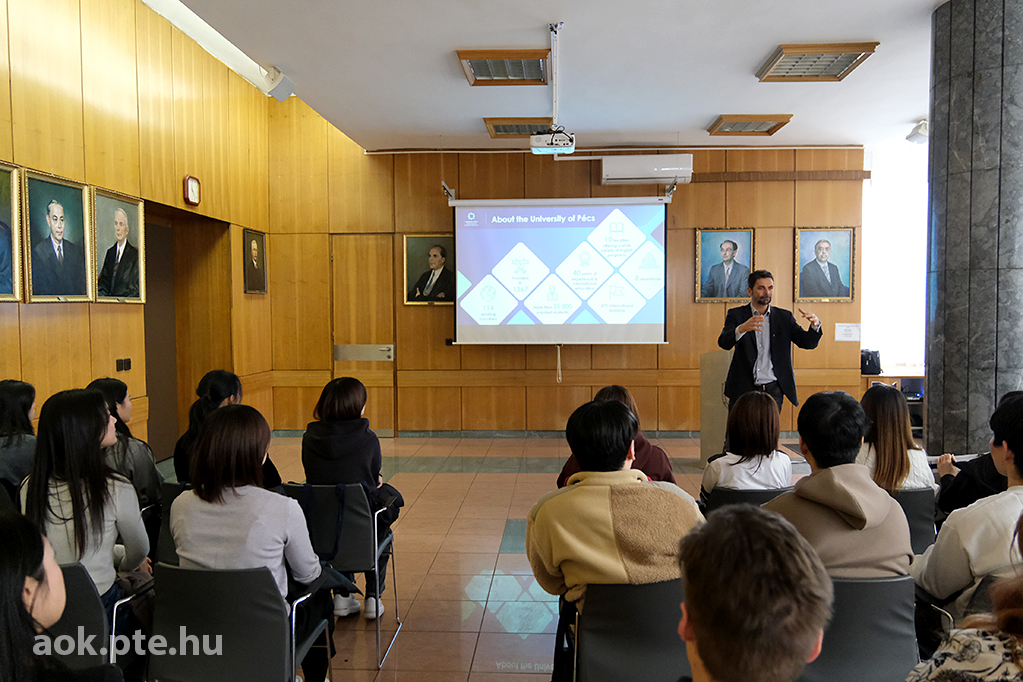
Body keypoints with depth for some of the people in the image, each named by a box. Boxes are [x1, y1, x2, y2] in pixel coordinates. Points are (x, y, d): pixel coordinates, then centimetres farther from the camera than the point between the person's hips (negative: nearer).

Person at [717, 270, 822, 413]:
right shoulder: (736, 314, 1)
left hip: (773, 390, 2)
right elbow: (723, 343, -15)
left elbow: (808, 342, 3)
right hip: (743, 390, -2)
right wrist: (742, 329, -36)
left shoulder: (784, 317, 9)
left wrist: (815, 325, -19)